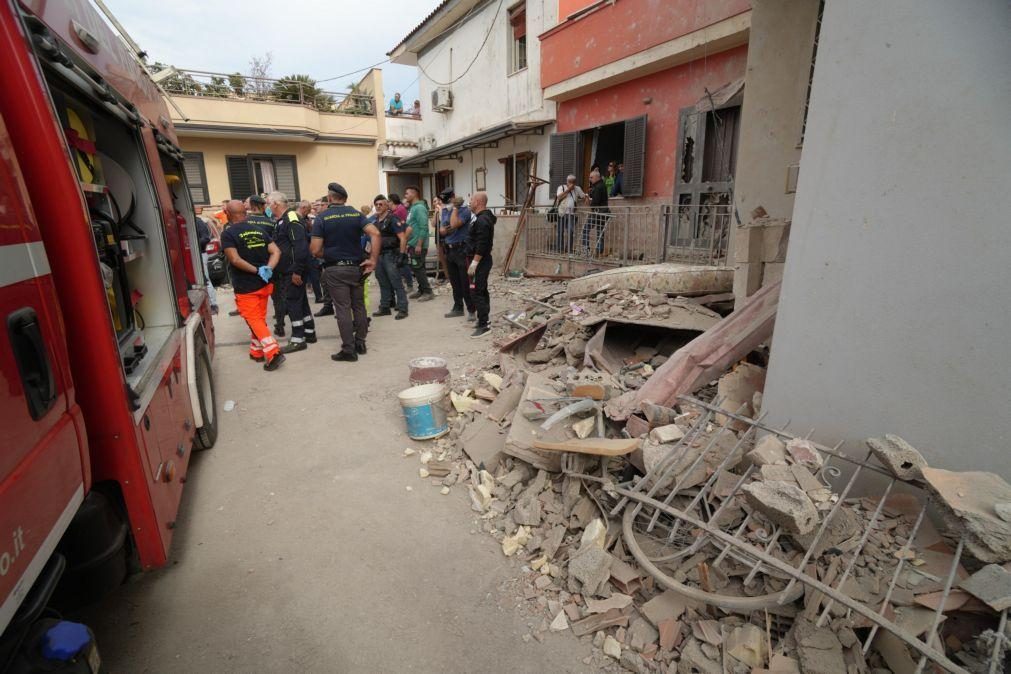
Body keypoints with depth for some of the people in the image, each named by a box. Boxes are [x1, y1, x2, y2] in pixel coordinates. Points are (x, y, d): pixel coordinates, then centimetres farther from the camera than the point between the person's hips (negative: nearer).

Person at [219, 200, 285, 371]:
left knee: (254, 321, -2)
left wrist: (257, 271, -14)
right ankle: (257, 352, 27)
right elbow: (276, 251, -2)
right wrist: (268, 269, -13)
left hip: (245, 287, -6)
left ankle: (273, 352, -15)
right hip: (264, 284, 6)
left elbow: (235, 260, -21)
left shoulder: (228, 233, -10)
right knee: (259, 319, 17)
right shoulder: (259, 230, 6)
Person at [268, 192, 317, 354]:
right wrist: (277, 270, 18)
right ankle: (309, 333, 25)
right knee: (300, 301, 15)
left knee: (292, 302, -6)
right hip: (287, 271, 10)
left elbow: (301, 247, -24)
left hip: (294, 271, -10)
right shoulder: (280, 221, 15)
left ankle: (298, 339, 1)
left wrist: (297, 271, -25)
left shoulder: (292, 220, -16)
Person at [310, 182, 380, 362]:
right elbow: (375, 233, -12)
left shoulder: (322, 217, -6)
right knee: (359, 306, 13)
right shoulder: (356, 214, 3)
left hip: (335, 269, -3)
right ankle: (360, 344, 21)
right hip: (356, 267, 3)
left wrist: (326, 255, 10)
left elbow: (315, 250, -12)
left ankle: (349, 350, 3)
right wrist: (373, 259, -10)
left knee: (343, 309, 0)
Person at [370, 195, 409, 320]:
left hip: (390, 255, -7)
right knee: (383, 283, 14)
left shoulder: (392, 219, -8)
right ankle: (384, 307, 23)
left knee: (397, 283, -6)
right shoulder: (375, 220, 14)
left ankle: (402, 309, -2)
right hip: (378, 255, 7)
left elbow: (403, 238, -13)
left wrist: (402, 255, -19)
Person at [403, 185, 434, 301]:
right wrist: (409, 243, 17)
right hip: (412, 244, 9)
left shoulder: (419, 208, -14)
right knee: (416, 268, 12)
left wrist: (419, 245, -23)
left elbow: (424, 228, -21)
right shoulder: (412, 208, 14)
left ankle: (428, 292, 2)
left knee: (418, 268, -5)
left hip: (418, 245, -9)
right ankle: (421, 290, 20)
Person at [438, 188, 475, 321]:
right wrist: (445, 230, -10)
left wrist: (455, 207, -14)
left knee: (466, 282, -7)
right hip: (449, 250, 7)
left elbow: (454, 224, -24)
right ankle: (458, 308, 23)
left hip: (462, 250, -7)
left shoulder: (464, 210, -10)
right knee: (454, 282, 13)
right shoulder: (445, 211, 13)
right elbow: (441, 230, 12)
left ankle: (471, 310, 0)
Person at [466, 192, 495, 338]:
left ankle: (484, 325, -8)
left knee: (478, 293, -10)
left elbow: (481, 245, -25)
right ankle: (484, 320, 24)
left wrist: (474, 263, -24)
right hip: (483, 260, 11)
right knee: (482, 291, 15)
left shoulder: (482, 220, -19)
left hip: (480, 261, -11)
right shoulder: (484, 217, 15)